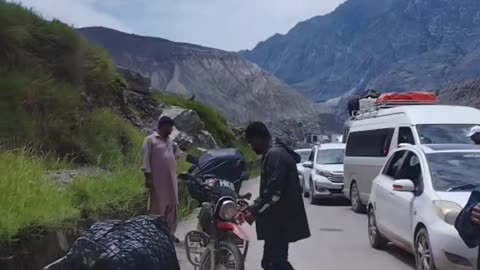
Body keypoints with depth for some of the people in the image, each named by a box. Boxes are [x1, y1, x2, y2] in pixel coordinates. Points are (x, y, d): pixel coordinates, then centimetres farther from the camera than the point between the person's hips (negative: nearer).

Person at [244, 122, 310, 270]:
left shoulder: (275, 155, -17)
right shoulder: (274, 153, 16)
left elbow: (274, 193, -24)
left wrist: (254, 212, -16)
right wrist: (254, 208, 15)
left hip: (281, 221, -10)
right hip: (278, 221, 10)